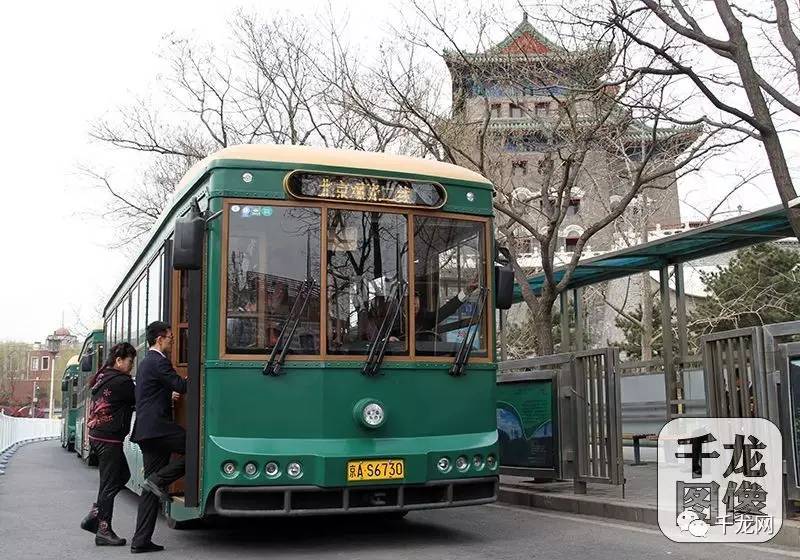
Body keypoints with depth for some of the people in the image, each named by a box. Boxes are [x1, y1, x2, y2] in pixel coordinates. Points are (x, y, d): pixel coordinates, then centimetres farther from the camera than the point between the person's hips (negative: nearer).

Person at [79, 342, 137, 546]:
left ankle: (94, 516, 18)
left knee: (122, 475, 18)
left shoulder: (102, 377, 14)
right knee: (110, 483, -1)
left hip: (97, 435, 10)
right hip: (109, 438, -10)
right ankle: (103, 531, 6)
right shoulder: (122, 381, -15)